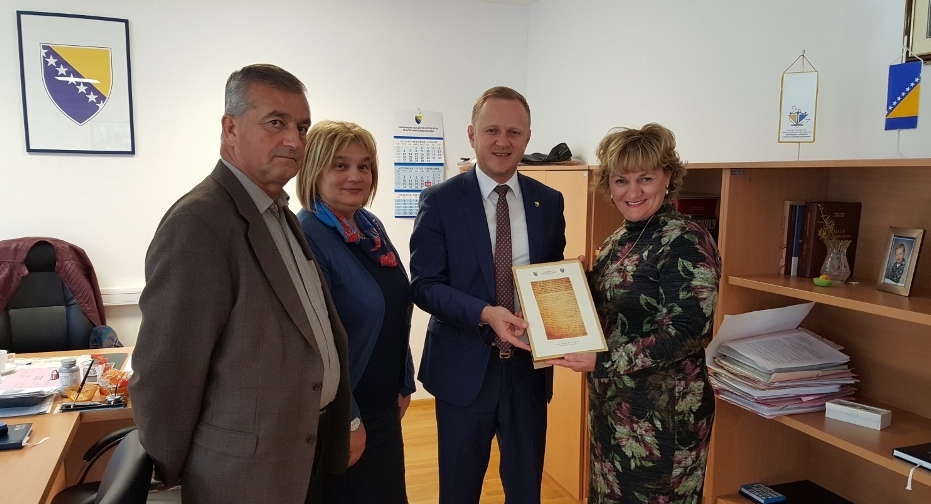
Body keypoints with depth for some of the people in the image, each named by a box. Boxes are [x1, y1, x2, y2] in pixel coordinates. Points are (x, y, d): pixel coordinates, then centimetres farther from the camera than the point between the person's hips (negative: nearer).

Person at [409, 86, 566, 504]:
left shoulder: (549, 201, 3)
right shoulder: (440, 200, -7)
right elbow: (424, 284, -11)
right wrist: (485, 313, -25)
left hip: (529, 365, 3)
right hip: (465, 366, -2)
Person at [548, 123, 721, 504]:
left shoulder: (686, 242, -16)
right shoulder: (617, 241, 7)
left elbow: (685, 332, -22)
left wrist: (603, 361, -25)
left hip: (663, 411, -8)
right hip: (611, 404, 8)